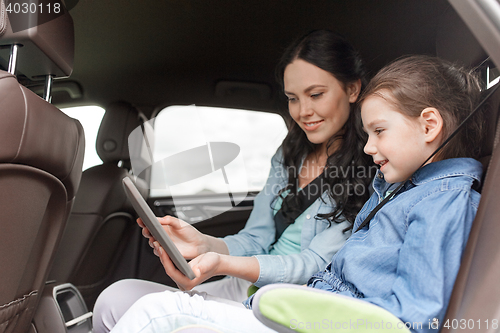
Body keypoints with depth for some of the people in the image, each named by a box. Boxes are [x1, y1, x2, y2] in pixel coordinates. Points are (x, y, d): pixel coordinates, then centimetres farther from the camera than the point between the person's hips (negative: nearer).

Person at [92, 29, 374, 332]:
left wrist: (221, 264, -28)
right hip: (241, 288, 6)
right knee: (115, 299, -9)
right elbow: (254, 241, 10)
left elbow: (317, 262, -15)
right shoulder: (288, 156, 14)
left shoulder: (372, 170, -8)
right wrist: (204, 244, -12)